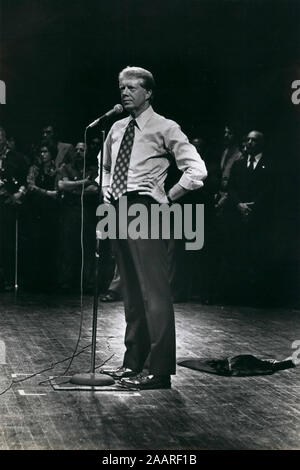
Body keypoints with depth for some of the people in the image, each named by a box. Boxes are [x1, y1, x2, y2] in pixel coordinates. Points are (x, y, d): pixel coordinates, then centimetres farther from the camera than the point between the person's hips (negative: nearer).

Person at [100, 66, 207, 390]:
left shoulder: (165, 129, -3)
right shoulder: (117, 129, 17)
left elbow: (196, 170, -11)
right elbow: (106, 166, 34)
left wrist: (167, 197, -9)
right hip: (118, 210, 8)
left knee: (153, 290, -10)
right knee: (131, 291, 13)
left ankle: (158, 369, -8)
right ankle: (134, 362, 21)